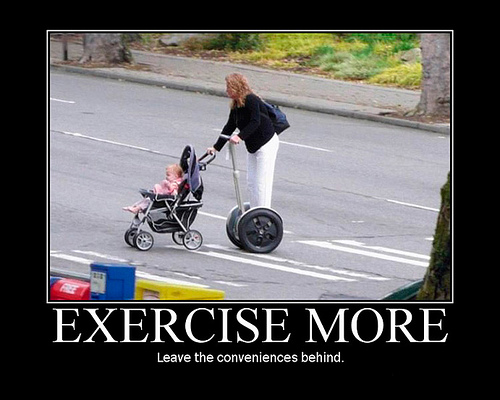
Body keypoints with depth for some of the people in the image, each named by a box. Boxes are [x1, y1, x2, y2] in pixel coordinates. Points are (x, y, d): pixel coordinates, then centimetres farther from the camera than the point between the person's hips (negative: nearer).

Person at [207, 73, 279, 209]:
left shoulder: (251, 100, -19)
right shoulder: (236, 106, 8)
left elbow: (255, 122, -31)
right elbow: (229, 127, 13)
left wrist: (240, 136, -41)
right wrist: (216, 147, 10)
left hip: (267, 144, -10)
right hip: (253, 146, 10)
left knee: (262, 182, -10)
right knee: (251, 182, 10)